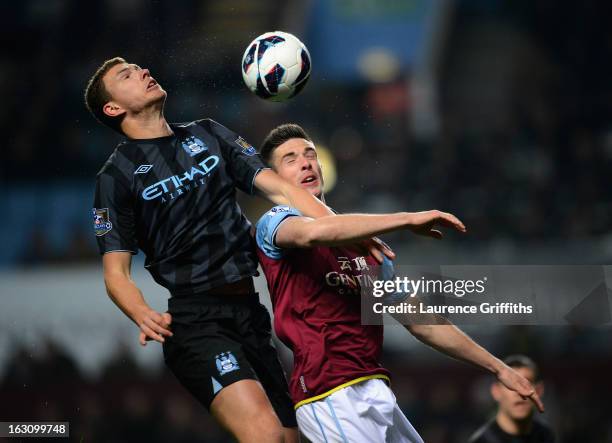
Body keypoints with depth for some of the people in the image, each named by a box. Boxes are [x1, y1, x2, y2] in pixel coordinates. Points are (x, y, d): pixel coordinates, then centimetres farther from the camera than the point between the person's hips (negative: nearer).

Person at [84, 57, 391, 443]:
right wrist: (143, 314, -25)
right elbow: (116, 273, -3)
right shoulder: (116, 175, 1)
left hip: (250, 310, 6)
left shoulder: (207, 133, 15)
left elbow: (277, 188, 7)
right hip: (195, 320, -6)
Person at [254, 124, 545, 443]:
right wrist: (407, 220, -23)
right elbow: (313, 233, -25)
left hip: (376, 391, 7)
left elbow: (420, 321, 25)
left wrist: (497, 368, 23)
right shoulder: (274, 222, 1)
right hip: (330, 394, -7)